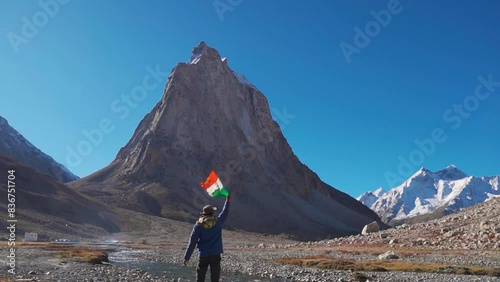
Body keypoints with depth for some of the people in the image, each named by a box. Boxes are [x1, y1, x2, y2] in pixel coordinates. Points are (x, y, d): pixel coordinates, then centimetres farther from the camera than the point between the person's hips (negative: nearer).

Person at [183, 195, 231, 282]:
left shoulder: (198, 225, -5)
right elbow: (225, 213, 18)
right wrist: (227, 201, 33)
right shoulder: (218, 222, -3)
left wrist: (187, 257, 1)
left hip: (203, 255, 0)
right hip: (215, 254, 0)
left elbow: (192, 242, -5)